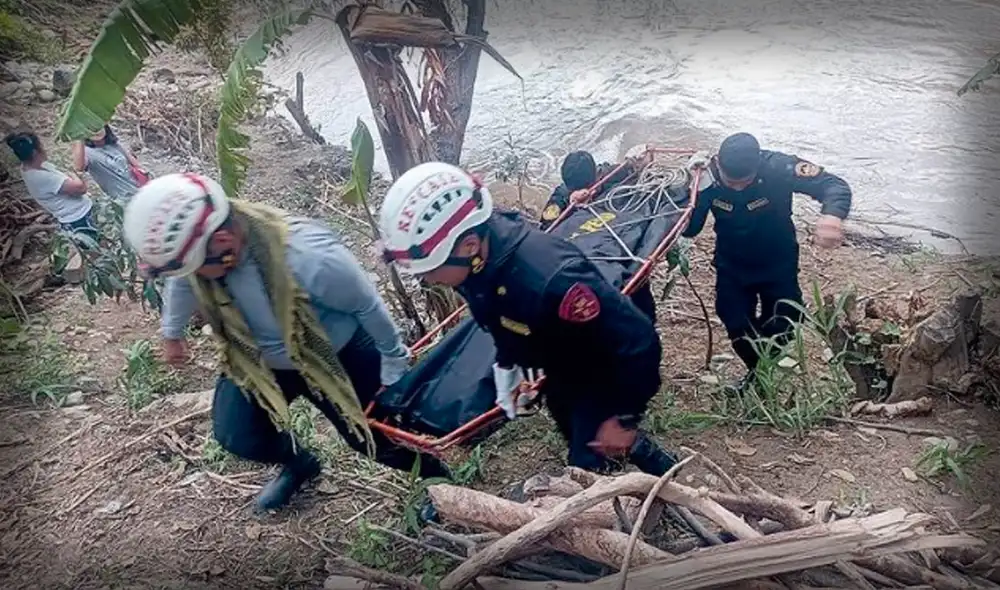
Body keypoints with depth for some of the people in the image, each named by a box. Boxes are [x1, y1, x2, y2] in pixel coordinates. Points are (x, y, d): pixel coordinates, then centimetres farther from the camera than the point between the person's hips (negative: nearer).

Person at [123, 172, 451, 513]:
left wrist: (394, 365, -11)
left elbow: (368, 306, -25)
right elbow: (181, 284, 3)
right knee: (236, 436, -2)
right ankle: (298, 463, 31)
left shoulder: (309, 259, -42)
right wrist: (171, 333, 20)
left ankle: (436, 478, 34)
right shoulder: (193, 244, -24)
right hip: (260, 359, 5)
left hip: (340, 355, -5)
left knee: (375, 437, 2)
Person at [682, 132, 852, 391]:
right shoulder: (708, 175, -24)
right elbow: (688, 229, -23)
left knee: (781, 327, 7)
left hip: (778, 265, -1)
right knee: (737, 326, 7)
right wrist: (697, 187, -39)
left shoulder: (778, 167, -30)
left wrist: (831, 216, -53)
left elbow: (835, 185, -30)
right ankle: (757, 370, 39)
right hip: (731, 267, 1)